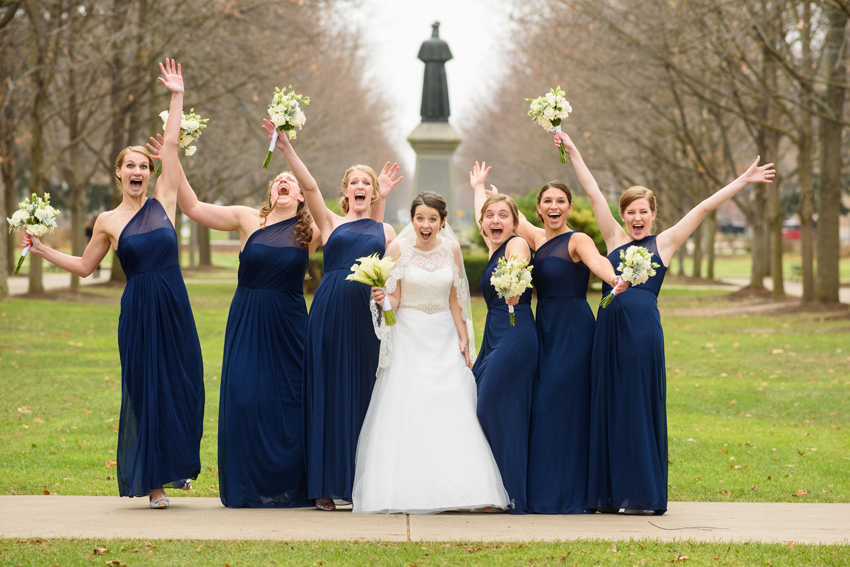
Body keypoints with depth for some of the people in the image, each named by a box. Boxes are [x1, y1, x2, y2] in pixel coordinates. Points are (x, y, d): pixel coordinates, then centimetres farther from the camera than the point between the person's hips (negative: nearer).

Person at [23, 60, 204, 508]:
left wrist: (177, 96, 8)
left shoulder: (163, 201, 6)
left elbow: (171, 144, 6)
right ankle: (153, 480, 6)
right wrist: (42, 250, 10)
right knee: (145, 389, 0)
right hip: (138, 311, -2)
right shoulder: (108, 222, 4)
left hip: (174, 307, 2)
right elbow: (84, 266, 16)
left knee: (181, 386, 3)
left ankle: (179, 464, 23)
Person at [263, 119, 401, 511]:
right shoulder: (331, 223, 10)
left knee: (363, 396, 1)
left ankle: (361, 483, 6)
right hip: (330, 313, -1)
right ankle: (325, 485, 2)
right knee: (327, 394, -2)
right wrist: (286, 148, -15)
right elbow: (309, 187, -3)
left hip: (367, 317, 1)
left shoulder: (385, 231, 15)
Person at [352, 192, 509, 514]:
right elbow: (393, 299, -5)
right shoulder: (398, 249, -6)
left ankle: (460, 491, -5)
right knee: (407, 412, -9)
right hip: (408, 339, -2)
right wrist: (381, 298, -27)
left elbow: (455, 299, 10)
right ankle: (406, 494, -8)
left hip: (444, 339, 2)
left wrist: (464, 339, 7)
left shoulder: (451, 249, 2)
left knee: (452, 413, -4)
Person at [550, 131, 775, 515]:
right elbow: (594, 194, 14)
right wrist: (572, 152, 15)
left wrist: (743, 181, 4)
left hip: (643, 328, -3)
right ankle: (612, 492, 12)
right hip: (609, 327, 3)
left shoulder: (664, 243, 7)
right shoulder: (614, 239, 13)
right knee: (608, 407, 5)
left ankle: (644, 494, 5)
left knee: (641, 407, 0)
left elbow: (704, 208, 5)